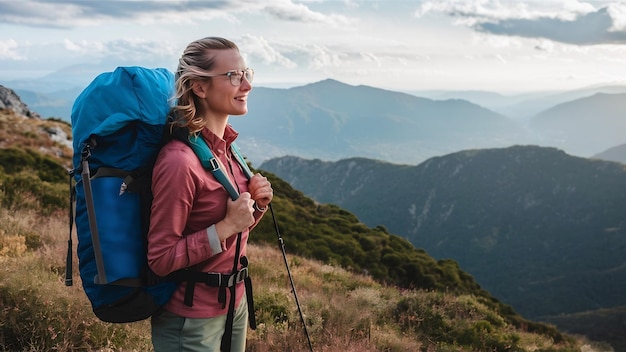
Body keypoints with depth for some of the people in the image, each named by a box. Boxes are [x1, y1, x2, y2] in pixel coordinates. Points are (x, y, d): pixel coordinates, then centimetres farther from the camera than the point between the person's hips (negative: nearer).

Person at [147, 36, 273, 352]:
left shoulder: (225, 145, 2)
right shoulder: (179, 160, -24)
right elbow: (161, 259, -19)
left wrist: (256, 205, -5)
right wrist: (227, 226, -24)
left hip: (234, 303, 8)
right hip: (191, 322, -8)